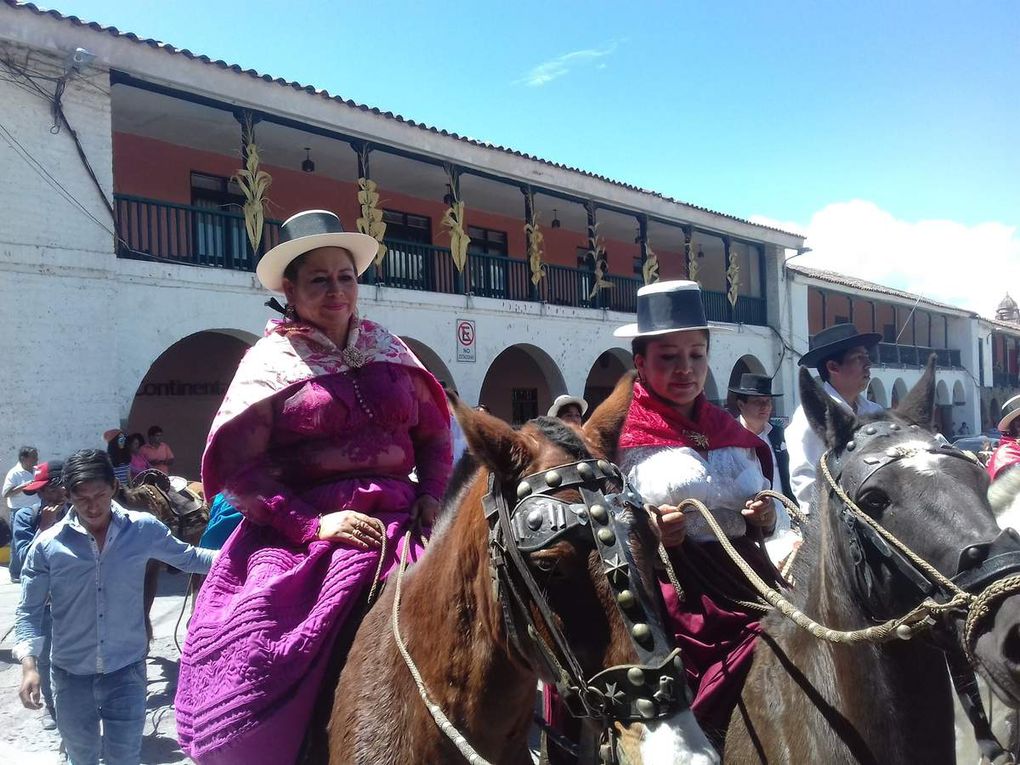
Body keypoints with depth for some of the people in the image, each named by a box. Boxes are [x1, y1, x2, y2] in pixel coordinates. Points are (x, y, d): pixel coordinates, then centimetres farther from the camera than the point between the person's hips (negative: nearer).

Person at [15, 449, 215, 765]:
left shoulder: (144, 529, -7)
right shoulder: (47, 545, -9)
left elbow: (188, 558, 6)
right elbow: (29, 611, -2)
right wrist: (29, 665, -14)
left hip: (126, 670, -1)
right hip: (70, 673, 1)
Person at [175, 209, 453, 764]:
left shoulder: (390, 351, 14)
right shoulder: (271, 360, 2)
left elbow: (434, 433, 19)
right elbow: (236, 464, -6)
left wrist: (431, 496, 1)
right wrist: (311, 524, -16)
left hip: (397, 521, 3)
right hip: (300, 531, -3)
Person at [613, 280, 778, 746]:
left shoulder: (735, 434, 14)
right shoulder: (618, 438, -2)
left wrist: (764, 520, 2)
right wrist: (648, 533, -19)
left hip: (749, 586, 6)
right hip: (672, 601, -5)